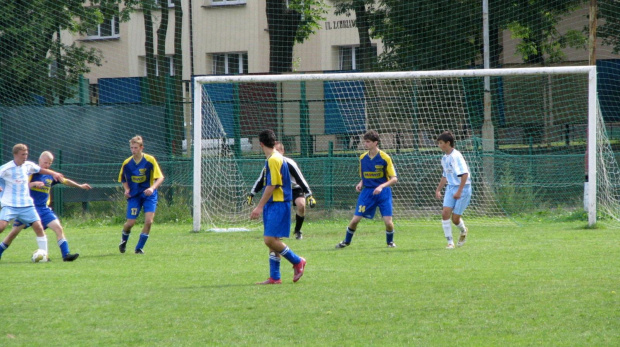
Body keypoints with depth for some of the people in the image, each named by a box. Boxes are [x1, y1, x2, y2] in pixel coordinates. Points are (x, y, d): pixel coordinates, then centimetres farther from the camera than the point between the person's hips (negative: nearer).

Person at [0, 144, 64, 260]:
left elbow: (40, 169, 26)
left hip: (26, 204, 5)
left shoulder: (28, 166, 6)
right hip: (10, 205, -4)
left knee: (38, 227, -6)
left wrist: (53, 173, 17)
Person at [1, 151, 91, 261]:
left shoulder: (51, 175, 7)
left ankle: (66, 254, -13)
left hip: (43, 208, 4)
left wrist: (79, 186, 19)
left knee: (59, 228, -12)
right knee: (14, 232, -1)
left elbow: (65, 181, 19)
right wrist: (34, 183, -29)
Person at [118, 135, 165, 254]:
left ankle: (139, 247, 1)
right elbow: (123, 179, 14)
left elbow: (160, 177, -10)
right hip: (134, 196, 1)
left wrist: (152, 188, -28)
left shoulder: (150, 160, -11)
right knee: (130, 223, -5)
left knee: (149, 221, -15)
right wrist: (127, 190, -5)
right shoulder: (127, 163, -3)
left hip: (149, 195, -1)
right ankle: (124, 240, 28)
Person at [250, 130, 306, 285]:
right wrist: (261, 207, 22)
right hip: (273, 205, 10)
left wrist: (260, 207, -17)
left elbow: (271, 186, -19)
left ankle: (297, 261, 1)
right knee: (272, 241, 8)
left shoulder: (273, 160, -15)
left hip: (278, 204, -10)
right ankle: (274, 277, 10)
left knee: (270, 240, -13)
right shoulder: (276, 158, 15)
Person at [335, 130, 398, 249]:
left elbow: (394, 179, -10)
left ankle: (390, 242, 17)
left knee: (388, 221, -12)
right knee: (355, 219, -3)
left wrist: (381, 186, -24)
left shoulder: (384, 158, -11)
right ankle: (346, 241, 19)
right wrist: (360, 184, -3)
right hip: (367, 191, 3)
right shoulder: (363, 158, 4)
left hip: (383, 192, -3)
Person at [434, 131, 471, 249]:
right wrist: (438, 189, 25)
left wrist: (459, 191, -25)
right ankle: (450, 242, -2)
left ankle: (463, 231, 30)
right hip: (450, 188, 7)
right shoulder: (445, 158, 11)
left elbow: (464, 174, -22)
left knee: (455, 218, -5)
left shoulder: (456, 156, -17)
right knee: (445, 213, -10)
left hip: (462, 189, -7)